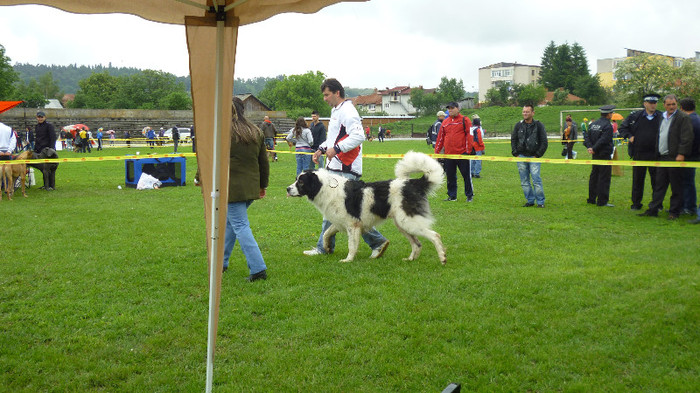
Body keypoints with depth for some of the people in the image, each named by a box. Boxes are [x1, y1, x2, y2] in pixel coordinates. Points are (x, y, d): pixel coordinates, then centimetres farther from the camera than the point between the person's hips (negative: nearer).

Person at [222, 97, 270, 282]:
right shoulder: (256, 132, 12)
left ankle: (258, 268, -13)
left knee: (240, 226, -6)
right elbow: (264, 162, 17)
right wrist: (263, 185, 25)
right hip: (251, 188, 7)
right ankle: (222, 262, 30)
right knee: (229, 222, 21)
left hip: (231, 188, -7)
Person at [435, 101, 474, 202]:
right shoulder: (445, 122, 14)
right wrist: (436, 152, 12)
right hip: (448, 154, 5)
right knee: (450, 177, 8)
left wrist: (468, 151, -12)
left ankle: (469, 195, 13)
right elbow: (440, 138, 16)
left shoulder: (464, 120, 0)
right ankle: (452, 196, 18)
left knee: (466, 175, 2)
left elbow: (469, 135, -5)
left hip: (462, 153, -4)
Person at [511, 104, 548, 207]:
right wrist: (515, 153, 4)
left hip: (534, 157, -3)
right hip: (521, 156, 3)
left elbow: (544, 142, 0)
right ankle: (530, 201, 16)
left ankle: (540, 202, 2)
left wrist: (538, 155, -5)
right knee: (524, 181, 6)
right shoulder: (518, 125, 8)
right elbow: (513, 140, 14)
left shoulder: (539, 125, 0)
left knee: (536, 180, -7)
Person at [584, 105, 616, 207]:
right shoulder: (608, 126, -14)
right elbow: (603, 140, -22)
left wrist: (590, 147, -10)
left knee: (594, 176, 14)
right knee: (604, 177, -3)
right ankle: (602, 201, -3)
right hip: (604, 155, -8)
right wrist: (594, 149, -17)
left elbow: (587, 137, 3)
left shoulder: (593, 124, 9)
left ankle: (591, 198, 19)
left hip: (595, 155, 8)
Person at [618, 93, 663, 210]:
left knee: (656, 180, 4)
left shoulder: (662, 117, 2)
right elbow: (622, 127, 14)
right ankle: (636, 203, 17)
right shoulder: (635, 116, 4)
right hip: (639, 153, 1)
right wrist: (629, 136, 0)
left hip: (655, 154, -1)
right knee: (637, 180, 8)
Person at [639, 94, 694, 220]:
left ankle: (674, 212, 8)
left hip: (675, 158, -7)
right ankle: (653, 210, 13)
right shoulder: (662, 117, 16)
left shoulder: (683, 118, -6)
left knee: (676, 187, 2)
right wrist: (657, 153, 16)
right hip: (661, 157, 7)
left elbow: (687, 138, -12)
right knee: (659, 185, 10)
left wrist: (681, 154, -18)